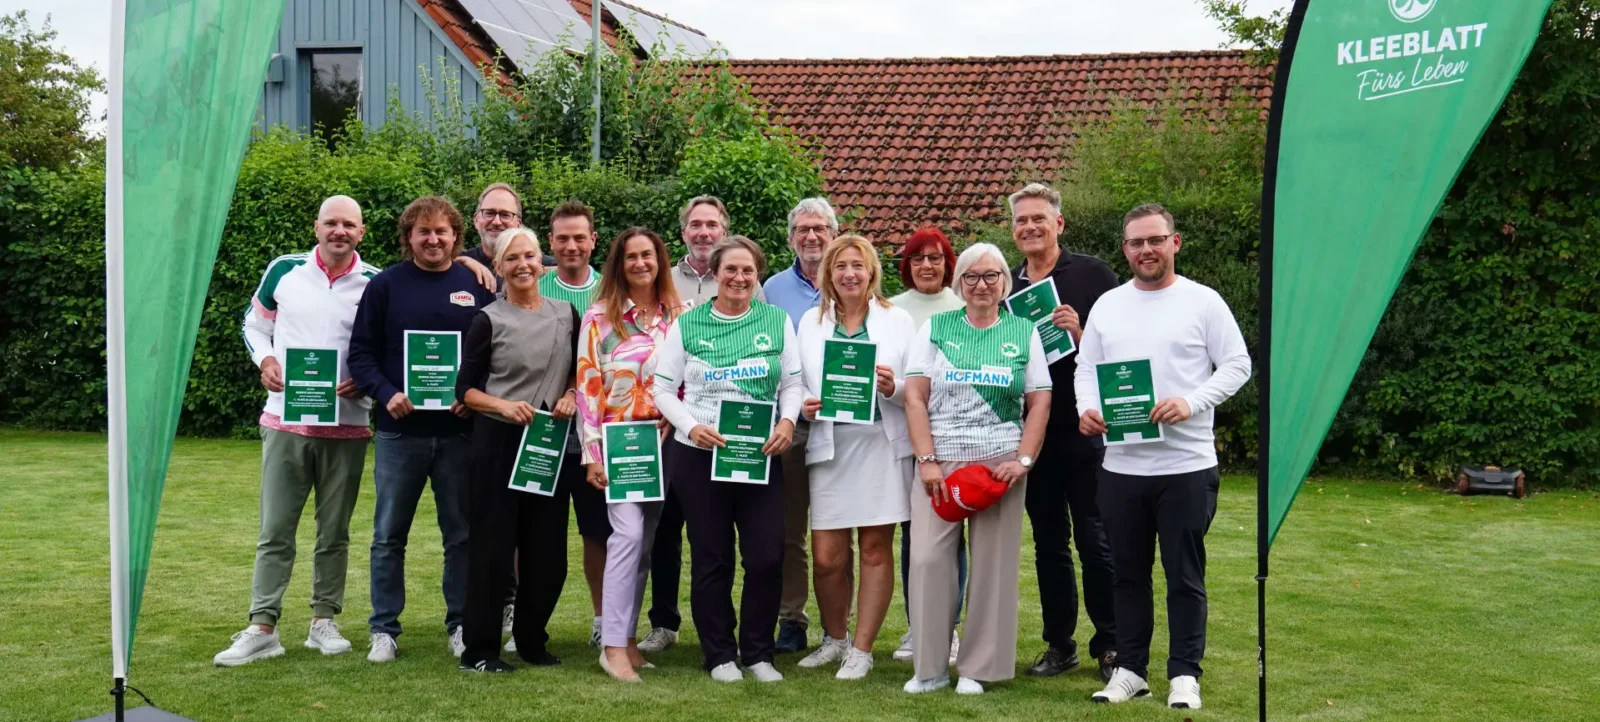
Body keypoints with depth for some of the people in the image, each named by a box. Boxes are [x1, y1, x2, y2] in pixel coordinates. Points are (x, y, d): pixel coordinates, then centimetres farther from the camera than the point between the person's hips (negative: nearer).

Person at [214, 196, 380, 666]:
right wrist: (265, 360, -5)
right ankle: (262, 628, 7)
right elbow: (255, 323, 14)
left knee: (334, 532, 10)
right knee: (275, 530, 2)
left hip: (347, 427, 0)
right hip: (285, 420, 0)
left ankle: (324, 622, 21)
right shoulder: (284, 271, 1)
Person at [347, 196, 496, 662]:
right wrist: (386, 394, -13)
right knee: (389, 536, 6)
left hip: (460, 431, 0)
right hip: (400, 431, 0)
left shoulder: (478, 286, 4)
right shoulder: (385, 285, 3)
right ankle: (384, 629, 15)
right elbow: (361, 352, 3)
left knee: (462, 534, 7)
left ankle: (461, 624, 19)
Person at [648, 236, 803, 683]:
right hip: (699, 455, -1)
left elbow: (792, 383, 7)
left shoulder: (777, 321, 6)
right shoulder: (688, 324, 2)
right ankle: (720, 654, 18)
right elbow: (663, 389, 2)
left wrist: (787, 420, -12)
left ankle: (758, 652, 15)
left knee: (767, 556, -2)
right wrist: (691, 427, -13)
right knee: (711, 557, 6)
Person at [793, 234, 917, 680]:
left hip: (882, 446, -2)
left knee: (875, 548, 3)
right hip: (830, 447, 2)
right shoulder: (811, 321, 11)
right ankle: (834, 638, 26)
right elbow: (798, 383, 13)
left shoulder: (898, 321, 4)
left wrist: (894, 388, -18)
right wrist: (803, 405, -7)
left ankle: (862, 649, 14)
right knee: (827, 557, 2)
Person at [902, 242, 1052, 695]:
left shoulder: (1025, 333, 8)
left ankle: (978, 668, 13)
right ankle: (929, 667, 7)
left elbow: (1040, 404, 5)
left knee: (992, 564, 2)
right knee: (927, 558, -5)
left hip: (1000, 463, 0)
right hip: (941, 461, 0)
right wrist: (927, 460, -7)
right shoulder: (935, 329, 7)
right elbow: (915, 398, 2)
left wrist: (1024, 461, -7)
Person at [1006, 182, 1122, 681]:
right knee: (1048, 542, 11)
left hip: (1085, 429, -4)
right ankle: (1059, 644, 20)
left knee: (1095, 538, -1)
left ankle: (1111, 646, 9)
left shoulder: (1093, 275, -2)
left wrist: (1082, 333, -20)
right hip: (1033, 431, 4)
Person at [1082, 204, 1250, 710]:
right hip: (1120, 464, 4)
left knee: (1184, 575, 3)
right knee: (1129, 572, 12)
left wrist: (1191, 404, -18)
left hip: (1186, 464, -4)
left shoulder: (1203, 302, -2)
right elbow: (1087, 367, 13)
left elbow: (1237, 365, -4)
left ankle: (1184, 674, 13)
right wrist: (1086, 408, -7)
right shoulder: (1107, 305, 10)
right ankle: (1130, 669, 22)